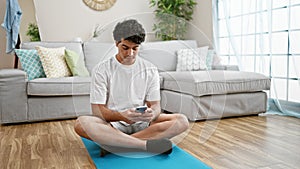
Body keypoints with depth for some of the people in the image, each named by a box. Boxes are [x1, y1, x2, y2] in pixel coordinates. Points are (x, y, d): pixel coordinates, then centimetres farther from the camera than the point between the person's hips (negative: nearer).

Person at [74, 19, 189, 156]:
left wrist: (152, 114, -24)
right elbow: (97, 110, -9)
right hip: (112, 123, -2)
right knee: (81, 123, -32)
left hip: (141, 122, 3)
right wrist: (122, 116, -30)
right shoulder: (101, 70, -4)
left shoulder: (150, 70, 4)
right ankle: (146, 144, -32)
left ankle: (116, 142, -26)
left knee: (182, 121, -20)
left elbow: (155, 105, 2)